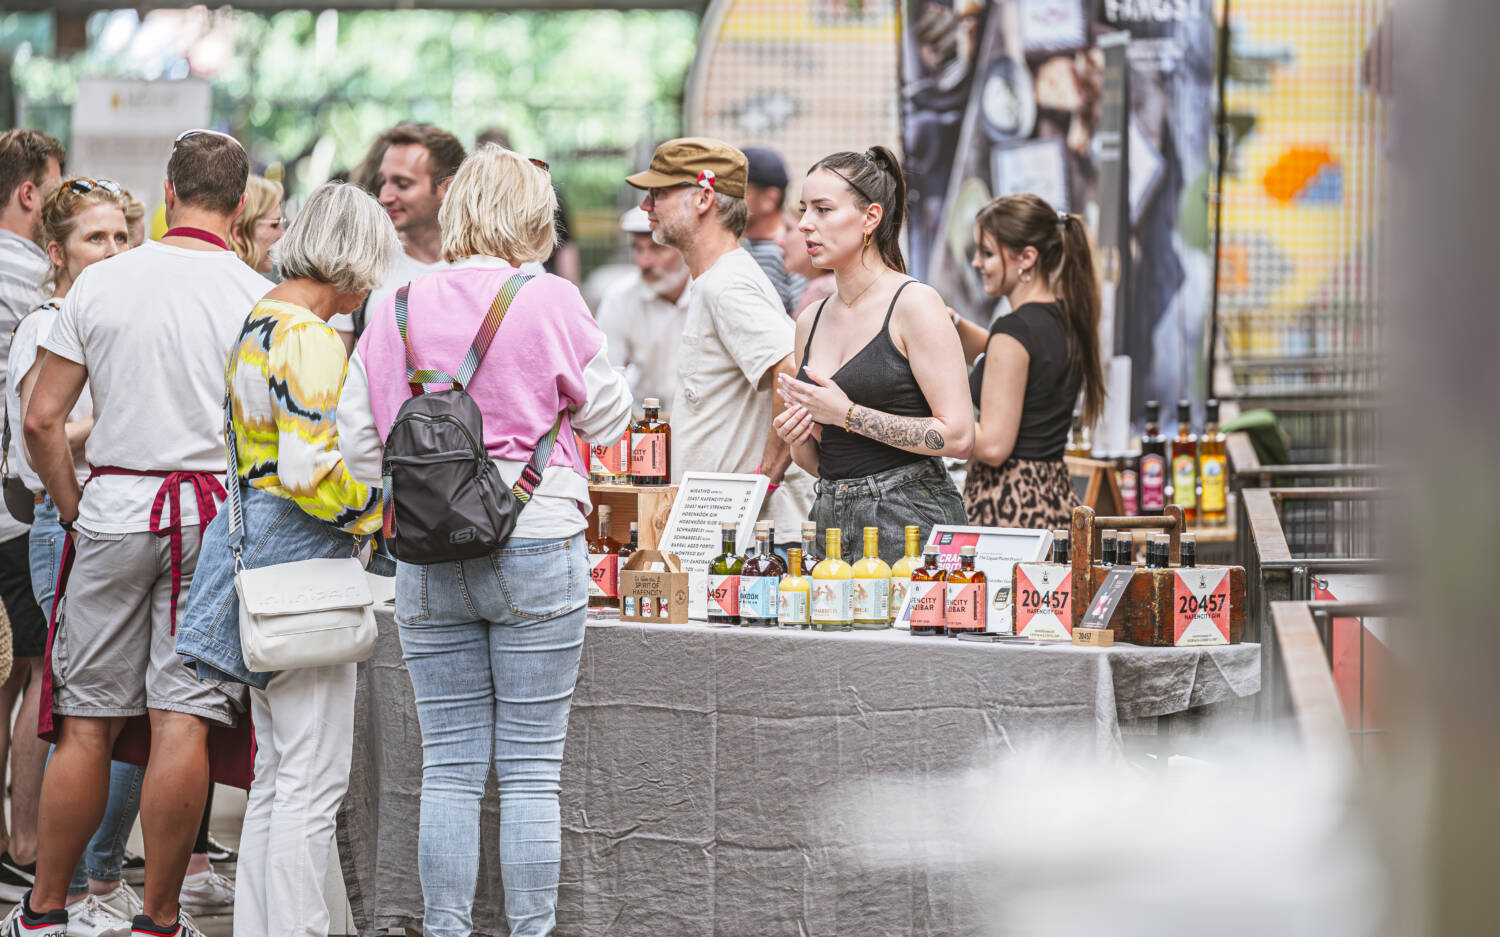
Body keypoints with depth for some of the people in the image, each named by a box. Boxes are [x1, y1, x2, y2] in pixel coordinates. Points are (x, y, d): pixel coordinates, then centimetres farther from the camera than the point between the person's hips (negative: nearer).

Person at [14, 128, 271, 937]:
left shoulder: (100, 285, 1)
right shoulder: (258, 299, -3)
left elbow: (42, 420, 0)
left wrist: (73, 508, 10)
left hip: (114, 506, 2)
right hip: (215, 515, -2)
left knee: (89, 723, 7)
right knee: (182, 721, -2)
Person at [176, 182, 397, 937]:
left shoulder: (258, 326, 14)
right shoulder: (309, 340, -17)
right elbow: (313, 471, -24)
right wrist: (385, 512, -10)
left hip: (262, 555, 10)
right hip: (301, 565, -10)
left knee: (276, 775, 14)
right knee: (314, 777, -6)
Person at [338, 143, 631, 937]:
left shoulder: (398, 309, 3)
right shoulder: (551, 302, -6)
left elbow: (357, 439, 7)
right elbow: (608, 417, 4)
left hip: (428, 559, 3)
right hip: (536, 545, -3)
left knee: (448, 767, 8)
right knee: (531, 769, 3)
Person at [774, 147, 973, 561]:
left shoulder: (914, 304, -6)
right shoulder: (810, 324, 14)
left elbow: (958, 437, -14)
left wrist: (848, 414, -13)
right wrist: (800, 437, 0)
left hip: (912, 519, -6)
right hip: (830, 519, 6)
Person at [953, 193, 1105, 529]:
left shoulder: (1016, 330, -15)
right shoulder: (1067, 320, 10)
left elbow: (993, 445, -18)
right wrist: (956, 325, 14)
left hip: (1009, 504, -9)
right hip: (1057, 501, 9)